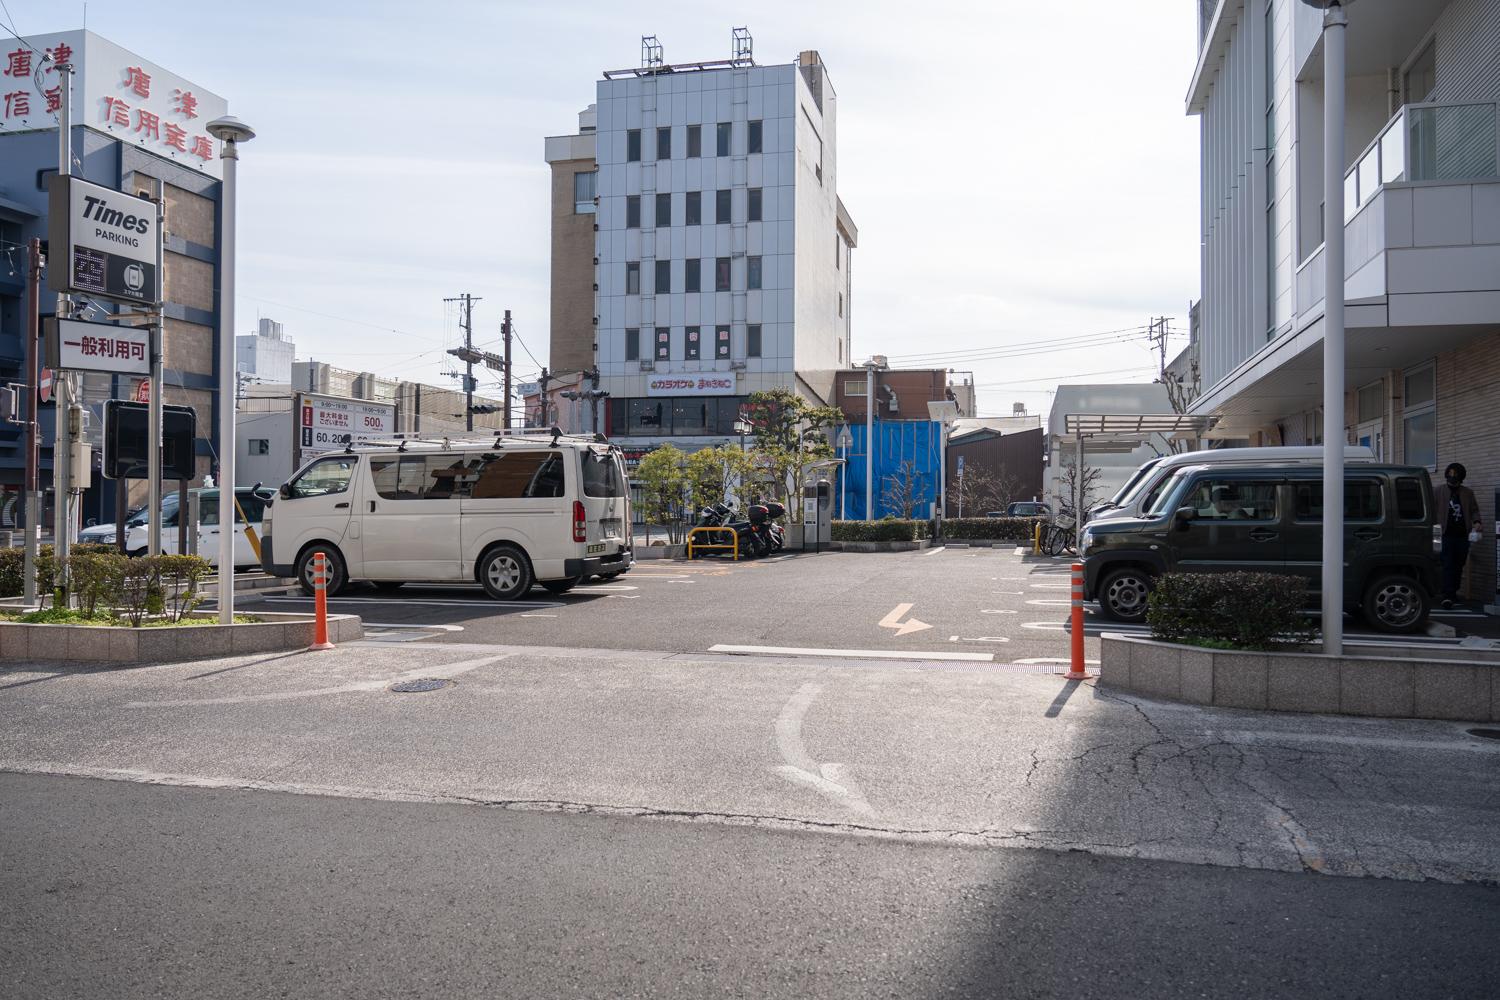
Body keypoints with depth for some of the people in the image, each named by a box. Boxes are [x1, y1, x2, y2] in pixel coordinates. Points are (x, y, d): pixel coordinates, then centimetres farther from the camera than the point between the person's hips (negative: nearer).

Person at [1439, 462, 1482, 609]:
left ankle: (1453, 592, 24)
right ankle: (1447, 596, -15)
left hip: (1463, 535, 4)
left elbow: (1474, 510, 13)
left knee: (1459, 565, 11)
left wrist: (1477, 522, -6)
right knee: (1448, 565, -10)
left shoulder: (1468, 493, 10)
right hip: (1448, 534, -4)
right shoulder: (1440, 492, 1)